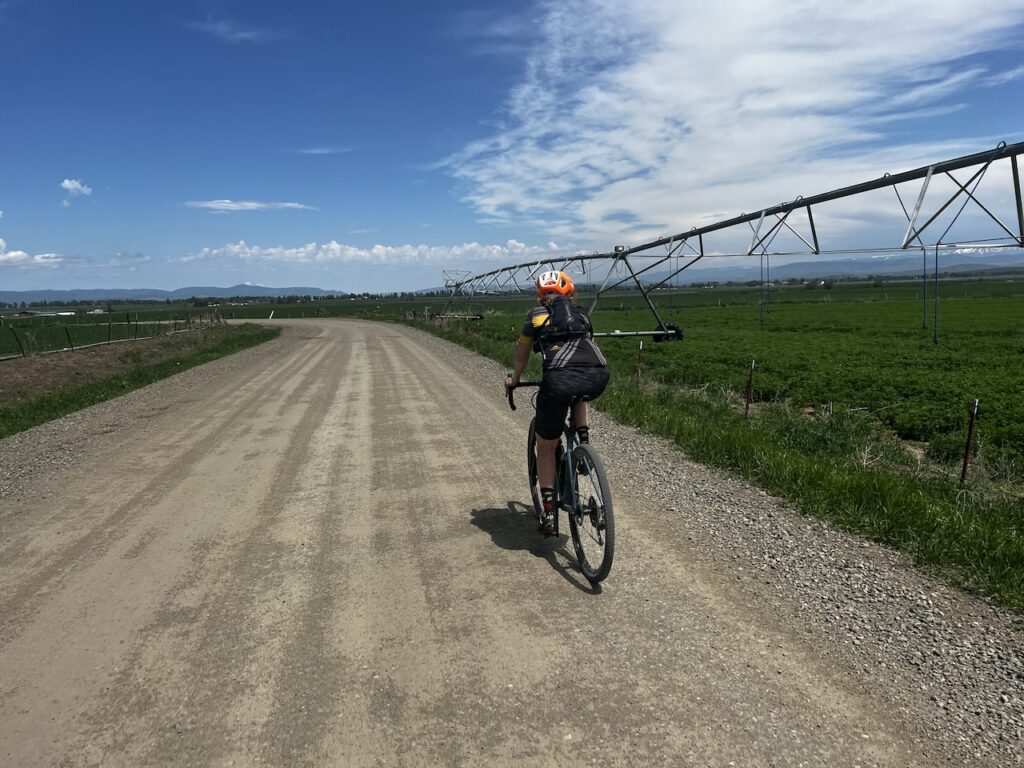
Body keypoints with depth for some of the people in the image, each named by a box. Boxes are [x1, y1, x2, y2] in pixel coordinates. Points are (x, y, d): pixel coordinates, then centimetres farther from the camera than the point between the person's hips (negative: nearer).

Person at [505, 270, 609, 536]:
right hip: (598, 376, 3)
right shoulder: (581, 314, 29)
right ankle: (584, 445, 24)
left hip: (560, 379, -3)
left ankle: (548, 515, 18)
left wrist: (513, 380, 50)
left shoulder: (536, 315, 21)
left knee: (545, 448, 17)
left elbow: (522, 356, 31)